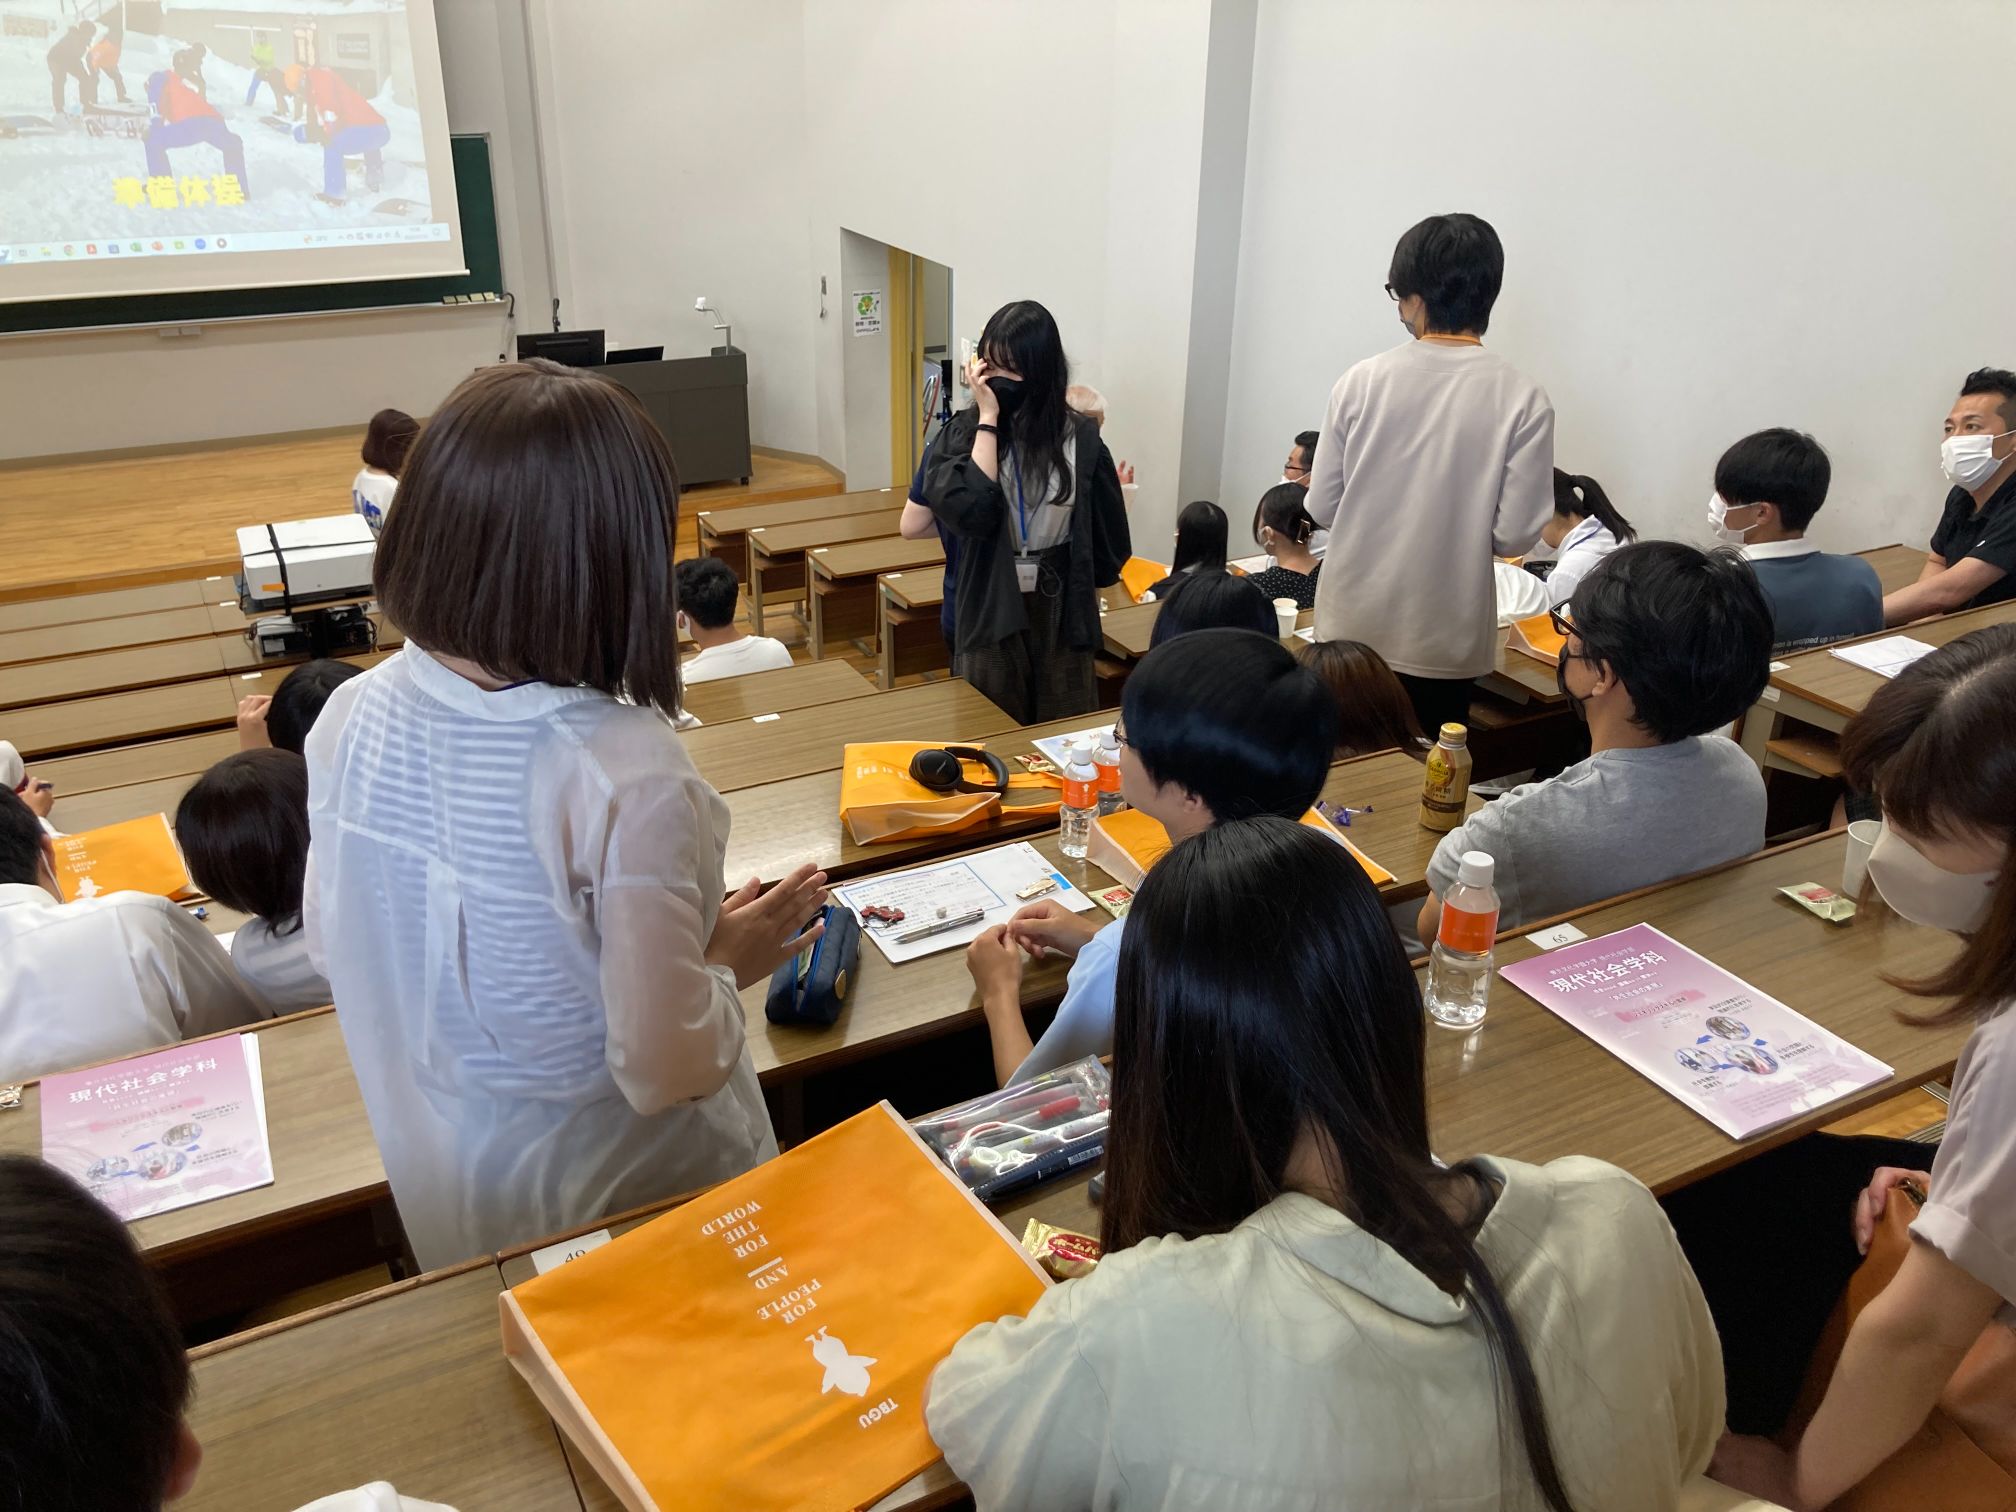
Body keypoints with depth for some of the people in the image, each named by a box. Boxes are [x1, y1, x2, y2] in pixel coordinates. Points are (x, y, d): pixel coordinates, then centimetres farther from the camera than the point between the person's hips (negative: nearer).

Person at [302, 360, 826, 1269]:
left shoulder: (350, 719, -17)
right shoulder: (627, 776, -35)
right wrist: (726, 964, -9)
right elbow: (664, 1069, -27)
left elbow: (331, 947, 0)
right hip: (612, 1187, -4)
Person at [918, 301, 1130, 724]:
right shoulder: (965, 431, -5)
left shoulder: (1079, 436, -3)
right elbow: (971, 510, -23)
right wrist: (988, 418, -17)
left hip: (1060, 607, 1)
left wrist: (1085, 595, 9)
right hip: (990, 609, -1)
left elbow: (1105, 532, 6)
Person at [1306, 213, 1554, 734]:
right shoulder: (1522, 399, -11)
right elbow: (1515, 534, -11)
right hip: (1444, 641, -1)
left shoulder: (1363, 381, -7)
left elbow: (1322, 508, -3)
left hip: (1351, 630, 1)